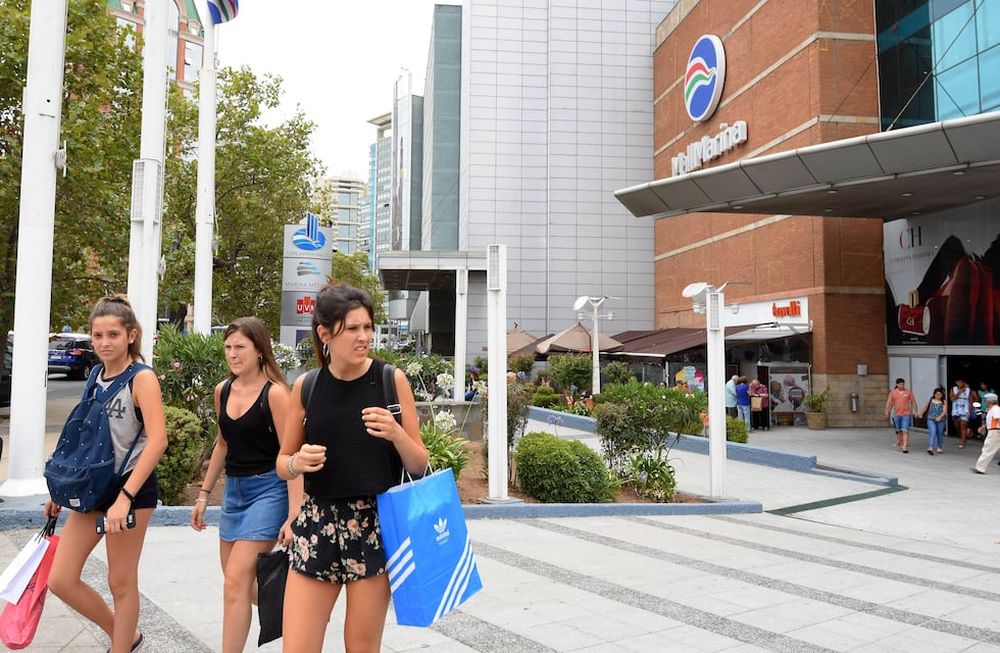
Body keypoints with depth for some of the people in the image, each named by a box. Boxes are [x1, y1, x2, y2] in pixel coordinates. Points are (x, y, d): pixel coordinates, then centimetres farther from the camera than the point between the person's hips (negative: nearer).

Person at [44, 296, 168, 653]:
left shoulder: (142, 378, -13)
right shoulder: (97, 375, 8)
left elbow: (157, 440, -23)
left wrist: (125, 498, -28)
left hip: (132, 487, -7)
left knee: (121, 582, 4)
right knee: (60, 581, 8)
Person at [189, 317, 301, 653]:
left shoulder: (275, 393, -15)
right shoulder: (223, 390, 5)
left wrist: (294, 515, -20)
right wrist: (204, 494, 18)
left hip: (268, 490, -7)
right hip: (234, 489, 8)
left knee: (236, 582, -10)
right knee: (236, 579, 16)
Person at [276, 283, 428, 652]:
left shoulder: (391, 380, -3)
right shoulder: (306, 386, 1)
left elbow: (419, 464, 1)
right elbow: (282, 463, 11)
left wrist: (396, 434, -18)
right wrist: (298, 462, -11)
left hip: (376, 525, -1)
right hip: (318, 525, 2)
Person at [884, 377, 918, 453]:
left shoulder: (908, 391, 1)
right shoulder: (893, 392, 2)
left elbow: (913, 402, 2)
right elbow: (889, 402, -2)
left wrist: (915, 411, -6)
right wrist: (887, 411, -13)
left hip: (906, 414, -2)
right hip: (897, 414, 2)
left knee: (905, 430, -10)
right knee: (899, 431, 12)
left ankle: (905, 447, -14)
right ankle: (900, 444, 28)